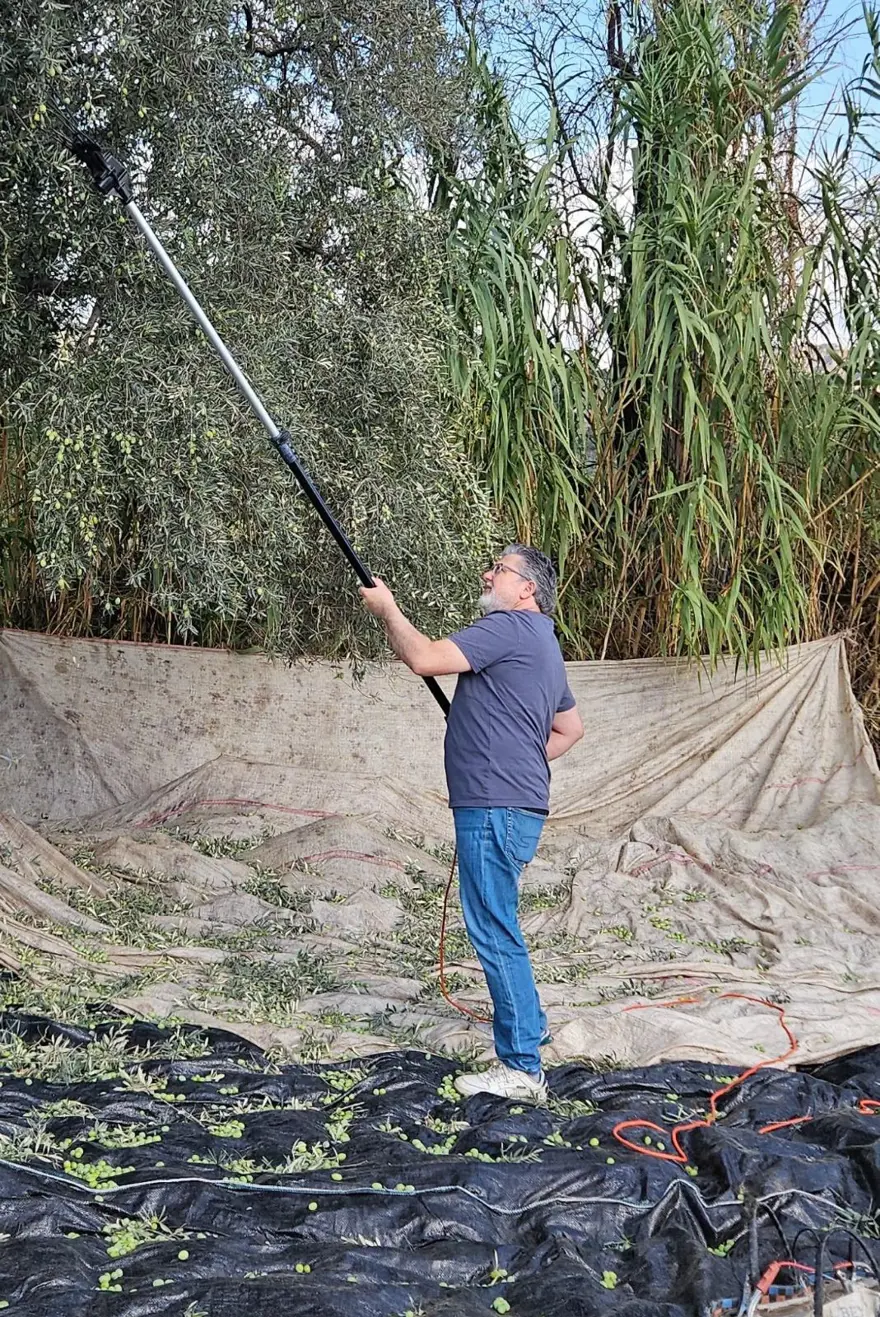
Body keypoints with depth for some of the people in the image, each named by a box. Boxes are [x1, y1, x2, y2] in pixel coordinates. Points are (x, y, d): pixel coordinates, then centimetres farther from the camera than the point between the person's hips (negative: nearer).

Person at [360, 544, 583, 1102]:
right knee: (498, 928, 20)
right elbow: (571, 727, 31)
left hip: (495, 807, -11)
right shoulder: (541, 642, 22)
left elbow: (425, 659, -20)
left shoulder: (511, 627, -11)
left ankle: (521, 1068, -4)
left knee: (494, 931, -8)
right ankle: (527, 1031, 30)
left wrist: (387, 608, -5)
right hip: (516, 803, 11)